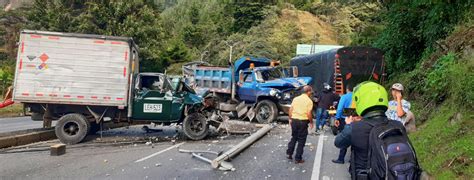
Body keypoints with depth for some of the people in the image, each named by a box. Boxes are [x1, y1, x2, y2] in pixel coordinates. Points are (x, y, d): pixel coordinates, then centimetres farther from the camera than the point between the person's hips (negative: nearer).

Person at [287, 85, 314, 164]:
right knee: (301, 140, 5)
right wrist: (311, 122, -1)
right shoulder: (309, 101, -8)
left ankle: (289, 153, 22)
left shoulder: (295, 99, 7)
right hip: (303, 121, -5)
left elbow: (290, 110, 6)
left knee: (294, 137, 22)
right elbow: (309, 113, -14)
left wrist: (290, 119, 15)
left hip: (294, 120, 5)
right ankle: (298, 158, 9)